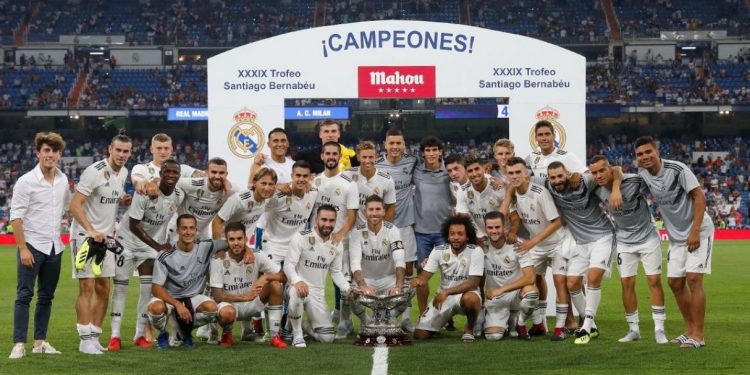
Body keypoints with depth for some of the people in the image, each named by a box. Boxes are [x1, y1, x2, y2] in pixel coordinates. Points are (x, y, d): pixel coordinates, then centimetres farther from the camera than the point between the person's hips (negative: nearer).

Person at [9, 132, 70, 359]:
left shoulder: (63, 180, 7)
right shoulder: (26, 181, -9)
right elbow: (16, 217, -11)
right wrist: (23, 248, -15)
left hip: (54, 247, 6)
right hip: (32, 246, -6)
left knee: (47, 296, 9)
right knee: (24, 295, -6)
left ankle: (40, 342, 16)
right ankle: (19, 344, -4)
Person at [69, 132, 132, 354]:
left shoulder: (123, 173, 8)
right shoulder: (95, 172, -17)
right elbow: (74, 205, -20)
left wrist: (124, 200, 3)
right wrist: (92, 231, -28)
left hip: (106, 236, 8)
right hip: (85, 235, -8)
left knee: (103, 288, 8)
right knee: (87, 287, -9)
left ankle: (94, 337, 16)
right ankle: (85, 340, -6)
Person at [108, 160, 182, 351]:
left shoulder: (178, 197, -8)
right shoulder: (146, 192, -26)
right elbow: (133, 225, -23)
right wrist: (158, 246, -25)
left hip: (151, 244, 5)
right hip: (128, 241, -5)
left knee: (148, 288, -2)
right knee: (120, 287, -4)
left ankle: (140, 335, 7)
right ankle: (115, 336, -1)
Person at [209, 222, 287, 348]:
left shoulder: (256, 257, -9)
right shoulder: (218, 261, -14)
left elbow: (283, 276, -10)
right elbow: (217, 296, -16)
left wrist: (265, 277, -29)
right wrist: (245, 297, -23)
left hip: (252, 304, 3)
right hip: (230, 304, -3)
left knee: (275, 284, -22)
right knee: (226, 313, -40)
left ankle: (275, 336, -17)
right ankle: (227, 334, 0)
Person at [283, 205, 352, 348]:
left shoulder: (337, 245, 7)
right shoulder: (301, 237, -10)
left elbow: (336, 272, 13)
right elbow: (288, 265, -15)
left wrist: (348, 288, -6)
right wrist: (297, 281, -37)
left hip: (318, 293, 5)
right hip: (299, 286, -5)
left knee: (327, 337, -7)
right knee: (296, 292, -44)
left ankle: (305, 325, 30)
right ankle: (297, 335, -20)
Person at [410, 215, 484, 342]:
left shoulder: (475, 251, -15)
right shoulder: (439, 251, -2)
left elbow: (473, 283, -22)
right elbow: (424, 275, -5)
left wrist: (447, 292, -34)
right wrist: (418, 280, -31)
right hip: (443, 296, 4)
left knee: (470, 298, -42)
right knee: (420, 335, -7)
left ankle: (469, 329, -9)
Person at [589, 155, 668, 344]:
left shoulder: (635, 182, -26)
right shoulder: (597, 190, -11)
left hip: (647, 236, -4)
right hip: (624, 241, 4)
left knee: (654, 281, -4)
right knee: (627, 284, 3)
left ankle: (659, 329, 3)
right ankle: (633, 329, 13)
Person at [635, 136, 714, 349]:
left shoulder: (677, 169, -20)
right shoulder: (642, 174, -2)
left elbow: (699, 197, -18)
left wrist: (695, 231, -23)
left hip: (698, 231, -7)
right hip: (676, 236, 7)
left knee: (693, 278, -14)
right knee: (675, 282, 6)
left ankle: (698, 336, -11)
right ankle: (690, 331, 18)